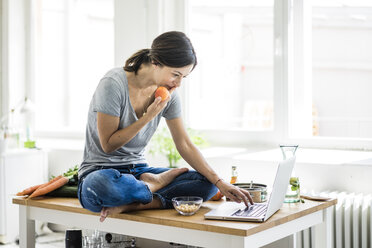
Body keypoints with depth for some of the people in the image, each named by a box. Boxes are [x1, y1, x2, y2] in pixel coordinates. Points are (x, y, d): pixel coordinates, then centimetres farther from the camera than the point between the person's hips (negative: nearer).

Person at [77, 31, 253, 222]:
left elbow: (185, 145, 2)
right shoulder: (114, 84, -18)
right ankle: (153, 184, -11)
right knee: (101, 186, -43)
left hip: (139, 171, 6)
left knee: (206, 183, -13)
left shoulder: (169, 96, 0)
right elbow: (108, 145, -15)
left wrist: (221, 184, -7)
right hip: (100, 172, -5)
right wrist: (149, 117, -21)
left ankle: (129, 205, -23)